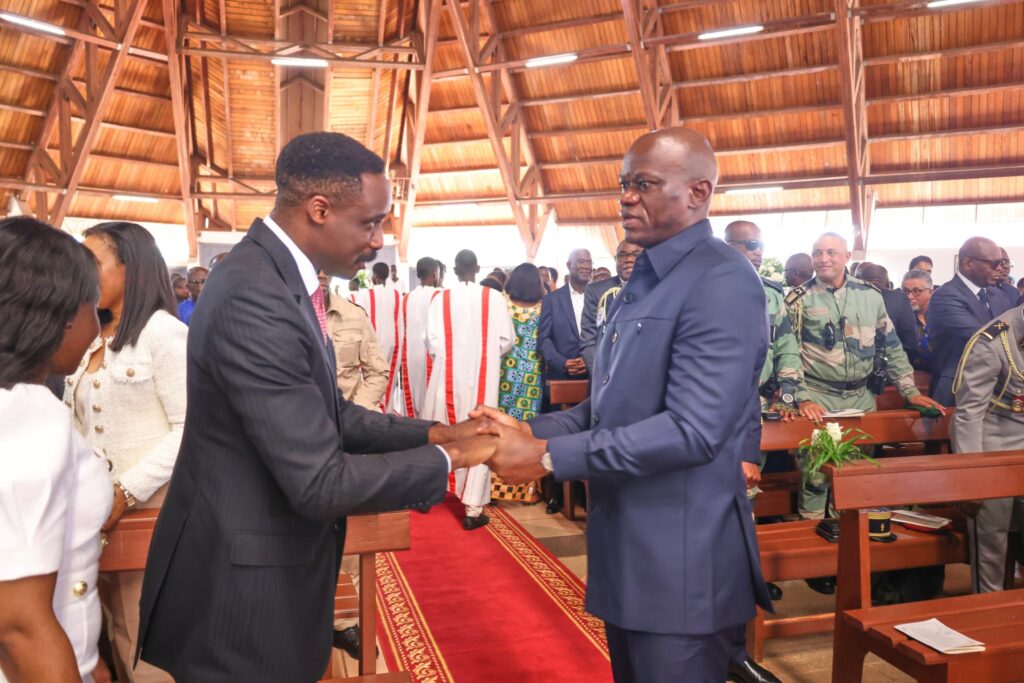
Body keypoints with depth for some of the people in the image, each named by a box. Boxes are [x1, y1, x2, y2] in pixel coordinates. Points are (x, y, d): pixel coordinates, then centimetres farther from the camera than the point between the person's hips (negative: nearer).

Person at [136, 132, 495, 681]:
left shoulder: (279, 276, 4)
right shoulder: (256, 300, -28)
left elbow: (324, 415, 9)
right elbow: (320, 483, -28)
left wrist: (431, 432, -1)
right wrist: (447, 458, -16)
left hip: (266, 566, 9)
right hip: (240, 588, -9)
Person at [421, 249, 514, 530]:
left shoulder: (441, 299, -5)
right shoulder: (494, 298, -7)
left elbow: (432, 343, -8)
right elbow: (507, 340, -5)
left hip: (448, 376, 1)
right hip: (483, 378, -1)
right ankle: (473, 509, 2)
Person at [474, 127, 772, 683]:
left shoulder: (722, 283, -18)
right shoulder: (643, 282, 12)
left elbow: (692, 430, -27)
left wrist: (550, 456, -24)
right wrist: (534, 430, -1)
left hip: (683, 558, -9)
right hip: (625, 545, 9)